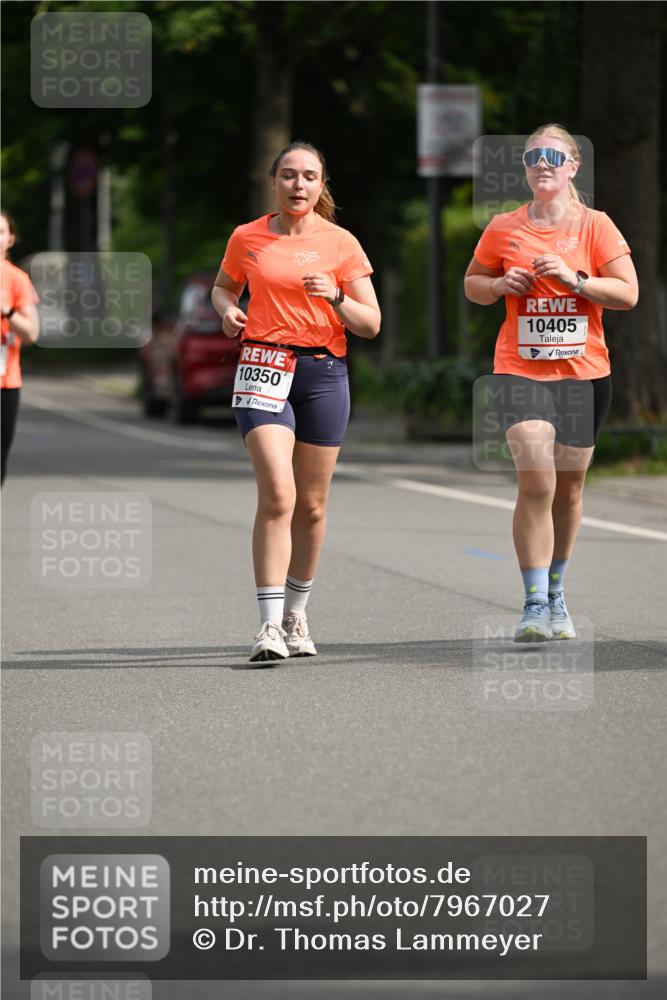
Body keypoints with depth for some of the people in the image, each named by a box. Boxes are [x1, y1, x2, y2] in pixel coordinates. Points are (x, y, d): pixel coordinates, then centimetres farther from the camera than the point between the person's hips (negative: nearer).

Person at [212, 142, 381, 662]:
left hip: (324, 371, 1)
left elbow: (371, 324, 2)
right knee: (276, 495, -17)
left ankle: (296, 614, 26)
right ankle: (270, 624, -18)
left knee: (312, 503, 8)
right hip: (264, 366, -1)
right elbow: (223, 286, 23)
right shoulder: (247, 238, 5)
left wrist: (335, 296, -17)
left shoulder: (342, 244, 2)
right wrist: (227, 309, 1)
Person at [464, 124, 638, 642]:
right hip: (521, 370, -1)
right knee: (536, 484, -16)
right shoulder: (504, 229, 4)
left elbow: (628, 293, -4)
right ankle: (535, 605, -14)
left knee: (569, 488, 10)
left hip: (584, 371, 1)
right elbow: (473, 284, 16)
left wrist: (574, 278, -17)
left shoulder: (596, 226, 0)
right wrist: (502, 284, -5)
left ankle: (556, 595, 28)